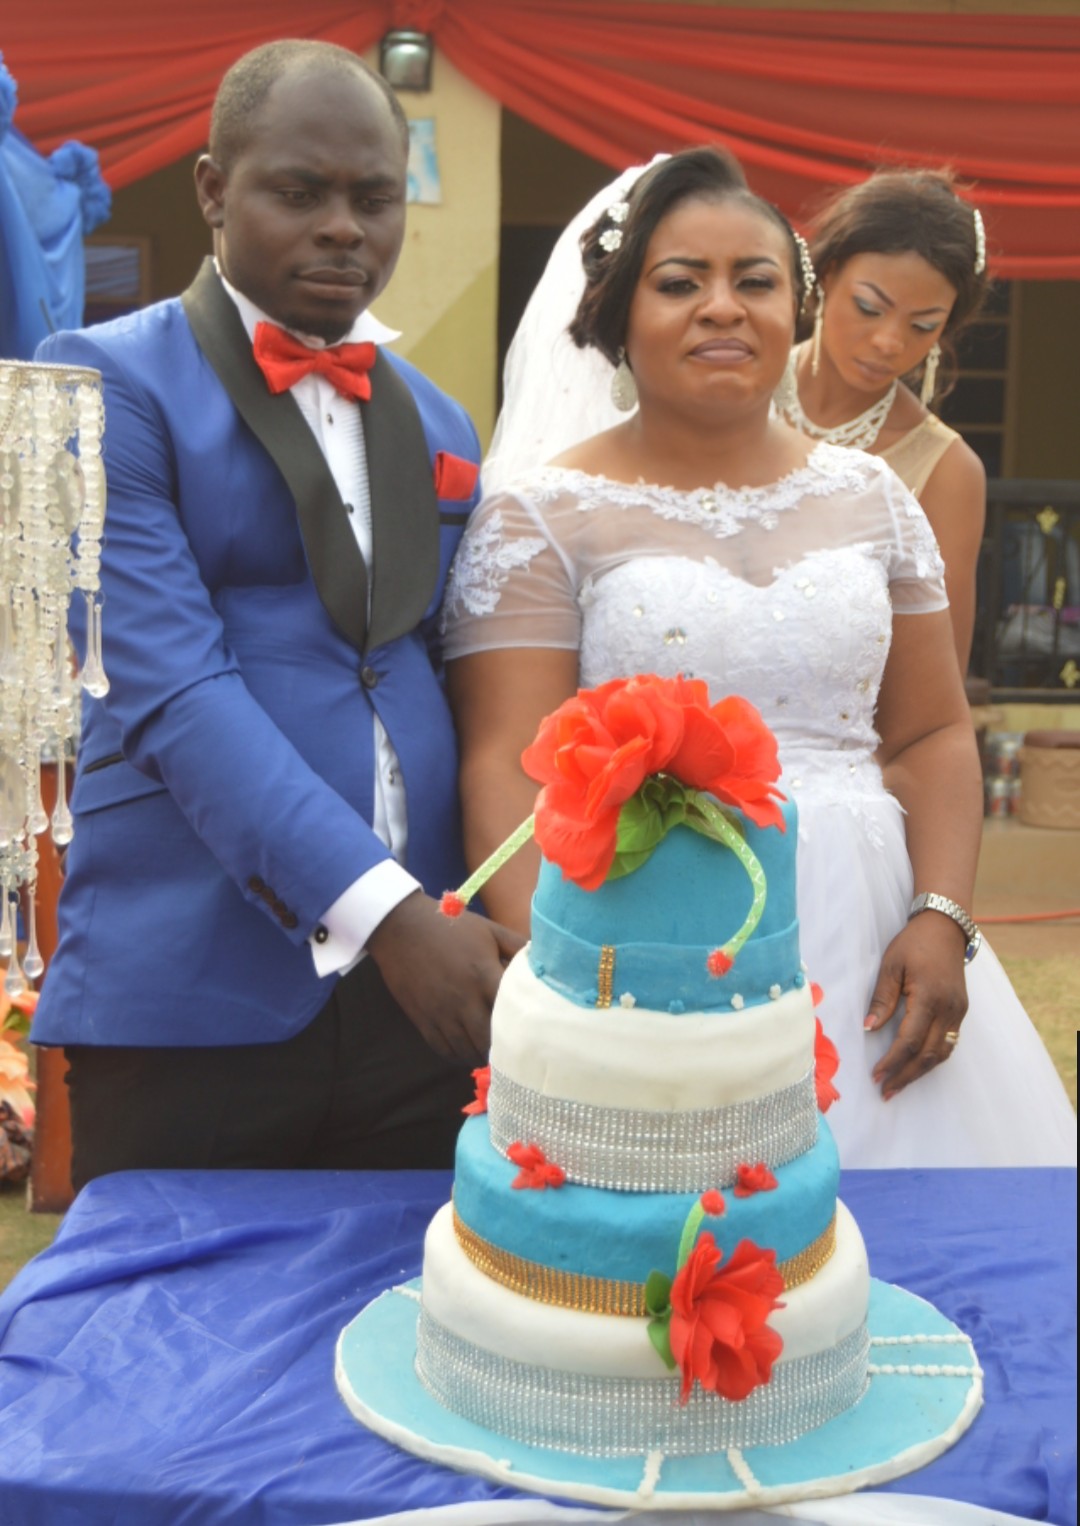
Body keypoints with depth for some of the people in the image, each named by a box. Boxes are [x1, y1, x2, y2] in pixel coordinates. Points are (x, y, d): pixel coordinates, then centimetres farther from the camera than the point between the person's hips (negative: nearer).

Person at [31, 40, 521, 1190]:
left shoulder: (434, 423, 15)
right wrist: (382, 907, -23)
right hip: (190, 994, -4)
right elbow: (171, 689, -14)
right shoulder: (111, 384, -4)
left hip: (417, 978, 5)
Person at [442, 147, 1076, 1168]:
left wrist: (941, 918, -5)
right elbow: (507, 772, -10)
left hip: (867, 954, 4)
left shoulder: (871, 498, 10)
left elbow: (934, 734, 10)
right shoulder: (540, 519, -2)